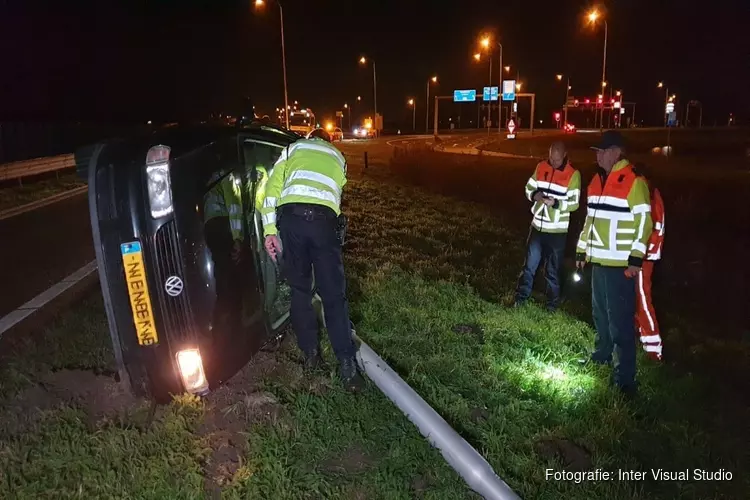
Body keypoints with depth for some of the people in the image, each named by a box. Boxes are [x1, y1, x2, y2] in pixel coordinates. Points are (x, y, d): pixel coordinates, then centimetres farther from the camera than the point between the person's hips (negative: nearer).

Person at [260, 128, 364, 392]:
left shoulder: (293, 148, 26)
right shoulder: (338, 157, 32)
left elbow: (272, 188, 12)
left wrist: (270, 230, 8)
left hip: (291, 215, 0)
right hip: (323, 219, 0)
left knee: (300, 289, 14)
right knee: (333, 295, 4)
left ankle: (310, 353, 23)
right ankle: (347, 367, 2)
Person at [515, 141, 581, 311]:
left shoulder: (573, 174, -10)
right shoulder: (541, 167, 2)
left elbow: (574, 203, -13)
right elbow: (529, 188, 8)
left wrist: (555, 203, -28)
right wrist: (535, 195, -13)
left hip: (557, 231, -3)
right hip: (537, 226, 3)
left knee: (553, 271, 10)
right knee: (529, 266, 11)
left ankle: (552, 305, 25)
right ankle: (520, 299, 24)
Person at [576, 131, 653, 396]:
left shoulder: (634, 181, -11)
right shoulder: (597, 181, 14)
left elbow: (644, 222, -14)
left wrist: (636, 258, -18)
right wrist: (582, 250, 21)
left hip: (621, 265, -8)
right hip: (599, 261, 8)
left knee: (620, 321, -6)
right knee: (600, 313, 21)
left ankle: (625, 377, 1)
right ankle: (602, 355, 39)